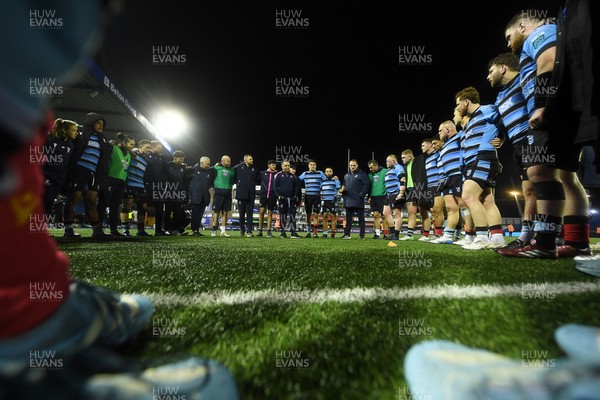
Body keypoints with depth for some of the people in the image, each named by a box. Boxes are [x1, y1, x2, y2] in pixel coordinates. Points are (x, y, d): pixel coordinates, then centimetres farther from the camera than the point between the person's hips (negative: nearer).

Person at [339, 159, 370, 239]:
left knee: (361, 217, 3)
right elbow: (343, 185, 24)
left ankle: (362, 234, 9)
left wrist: (361, 195, -17)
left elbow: (366, 185, -10)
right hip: (348, 201, 6)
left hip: (358, 201, -6)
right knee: (348, 218, 10)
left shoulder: (362, 174, -3)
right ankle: (347, 234, 16)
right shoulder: (346, 175, 17)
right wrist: (342, 190, 3)